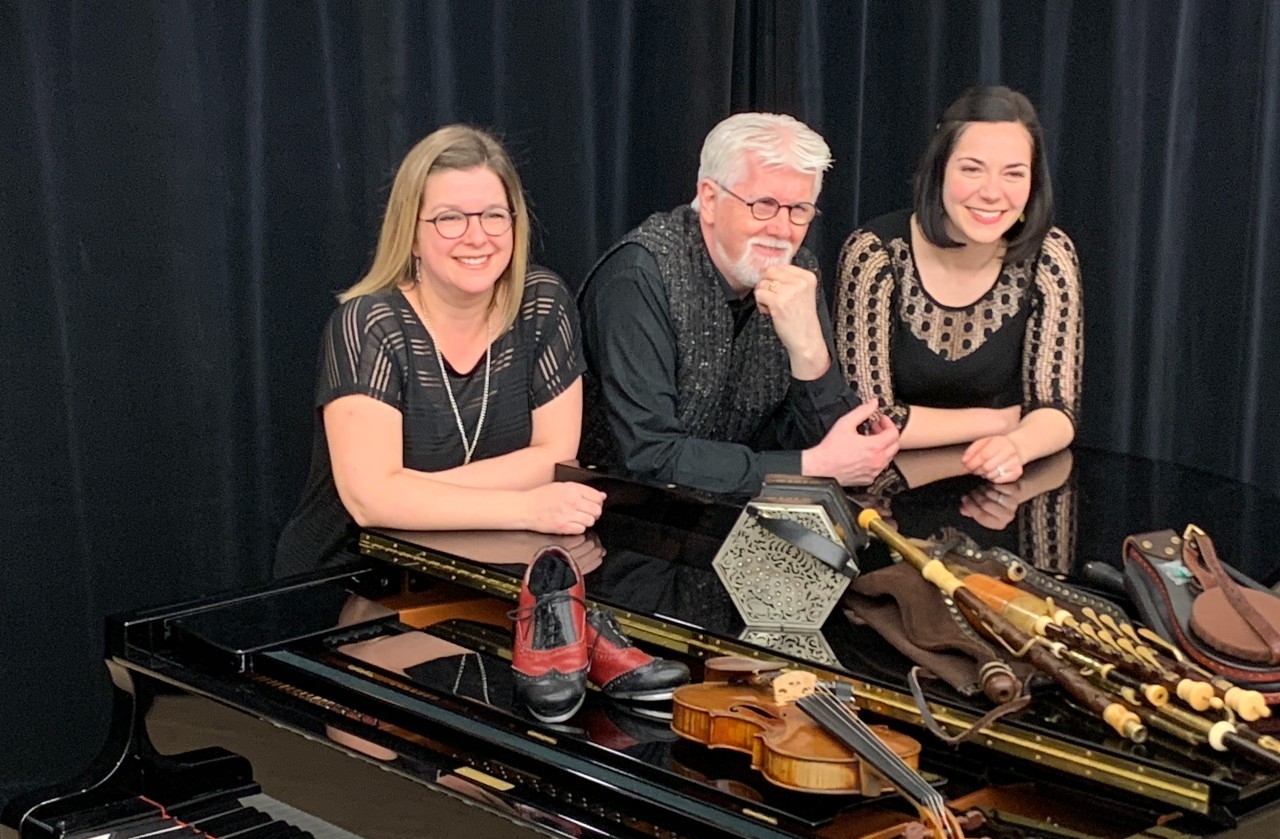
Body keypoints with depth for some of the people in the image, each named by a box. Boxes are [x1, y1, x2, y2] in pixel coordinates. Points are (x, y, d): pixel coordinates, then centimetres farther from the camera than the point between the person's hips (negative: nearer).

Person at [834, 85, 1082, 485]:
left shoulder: (1049, 258, -9)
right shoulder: (874, 255, -17)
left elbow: (1056, 409, -7)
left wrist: (1016, 447, -29)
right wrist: (1002, 421, -12)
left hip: (998, 487, 3)